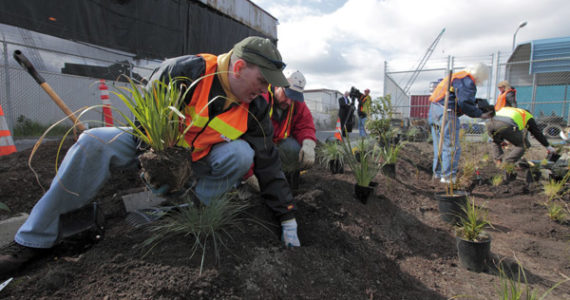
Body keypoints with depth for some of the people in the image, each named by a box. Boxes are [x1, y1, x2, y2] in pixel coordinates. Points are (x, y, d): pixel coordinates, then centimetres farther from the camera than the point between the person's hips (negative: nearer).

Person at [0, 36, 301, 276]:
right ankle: (33, 239, -11)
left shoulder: (255, 107, -14)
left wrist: (288, 219, -11)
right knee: (94, 142, -24)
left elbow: (268, 162, -12)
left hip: (198, 163, 2)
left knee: (241, 153, -27)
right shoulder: (187, 71, -24)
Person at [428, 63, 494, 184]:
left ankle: (438, 173, 21)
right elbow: (465, 103, -16)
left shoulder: (457, 76, 24)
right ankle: (448, 176, -1)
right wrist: (480, 114, -7)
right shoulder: (468, 81, -7)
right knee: (452, 147, -3)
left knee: (439, 145, 15)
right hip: (446, 112, -10)